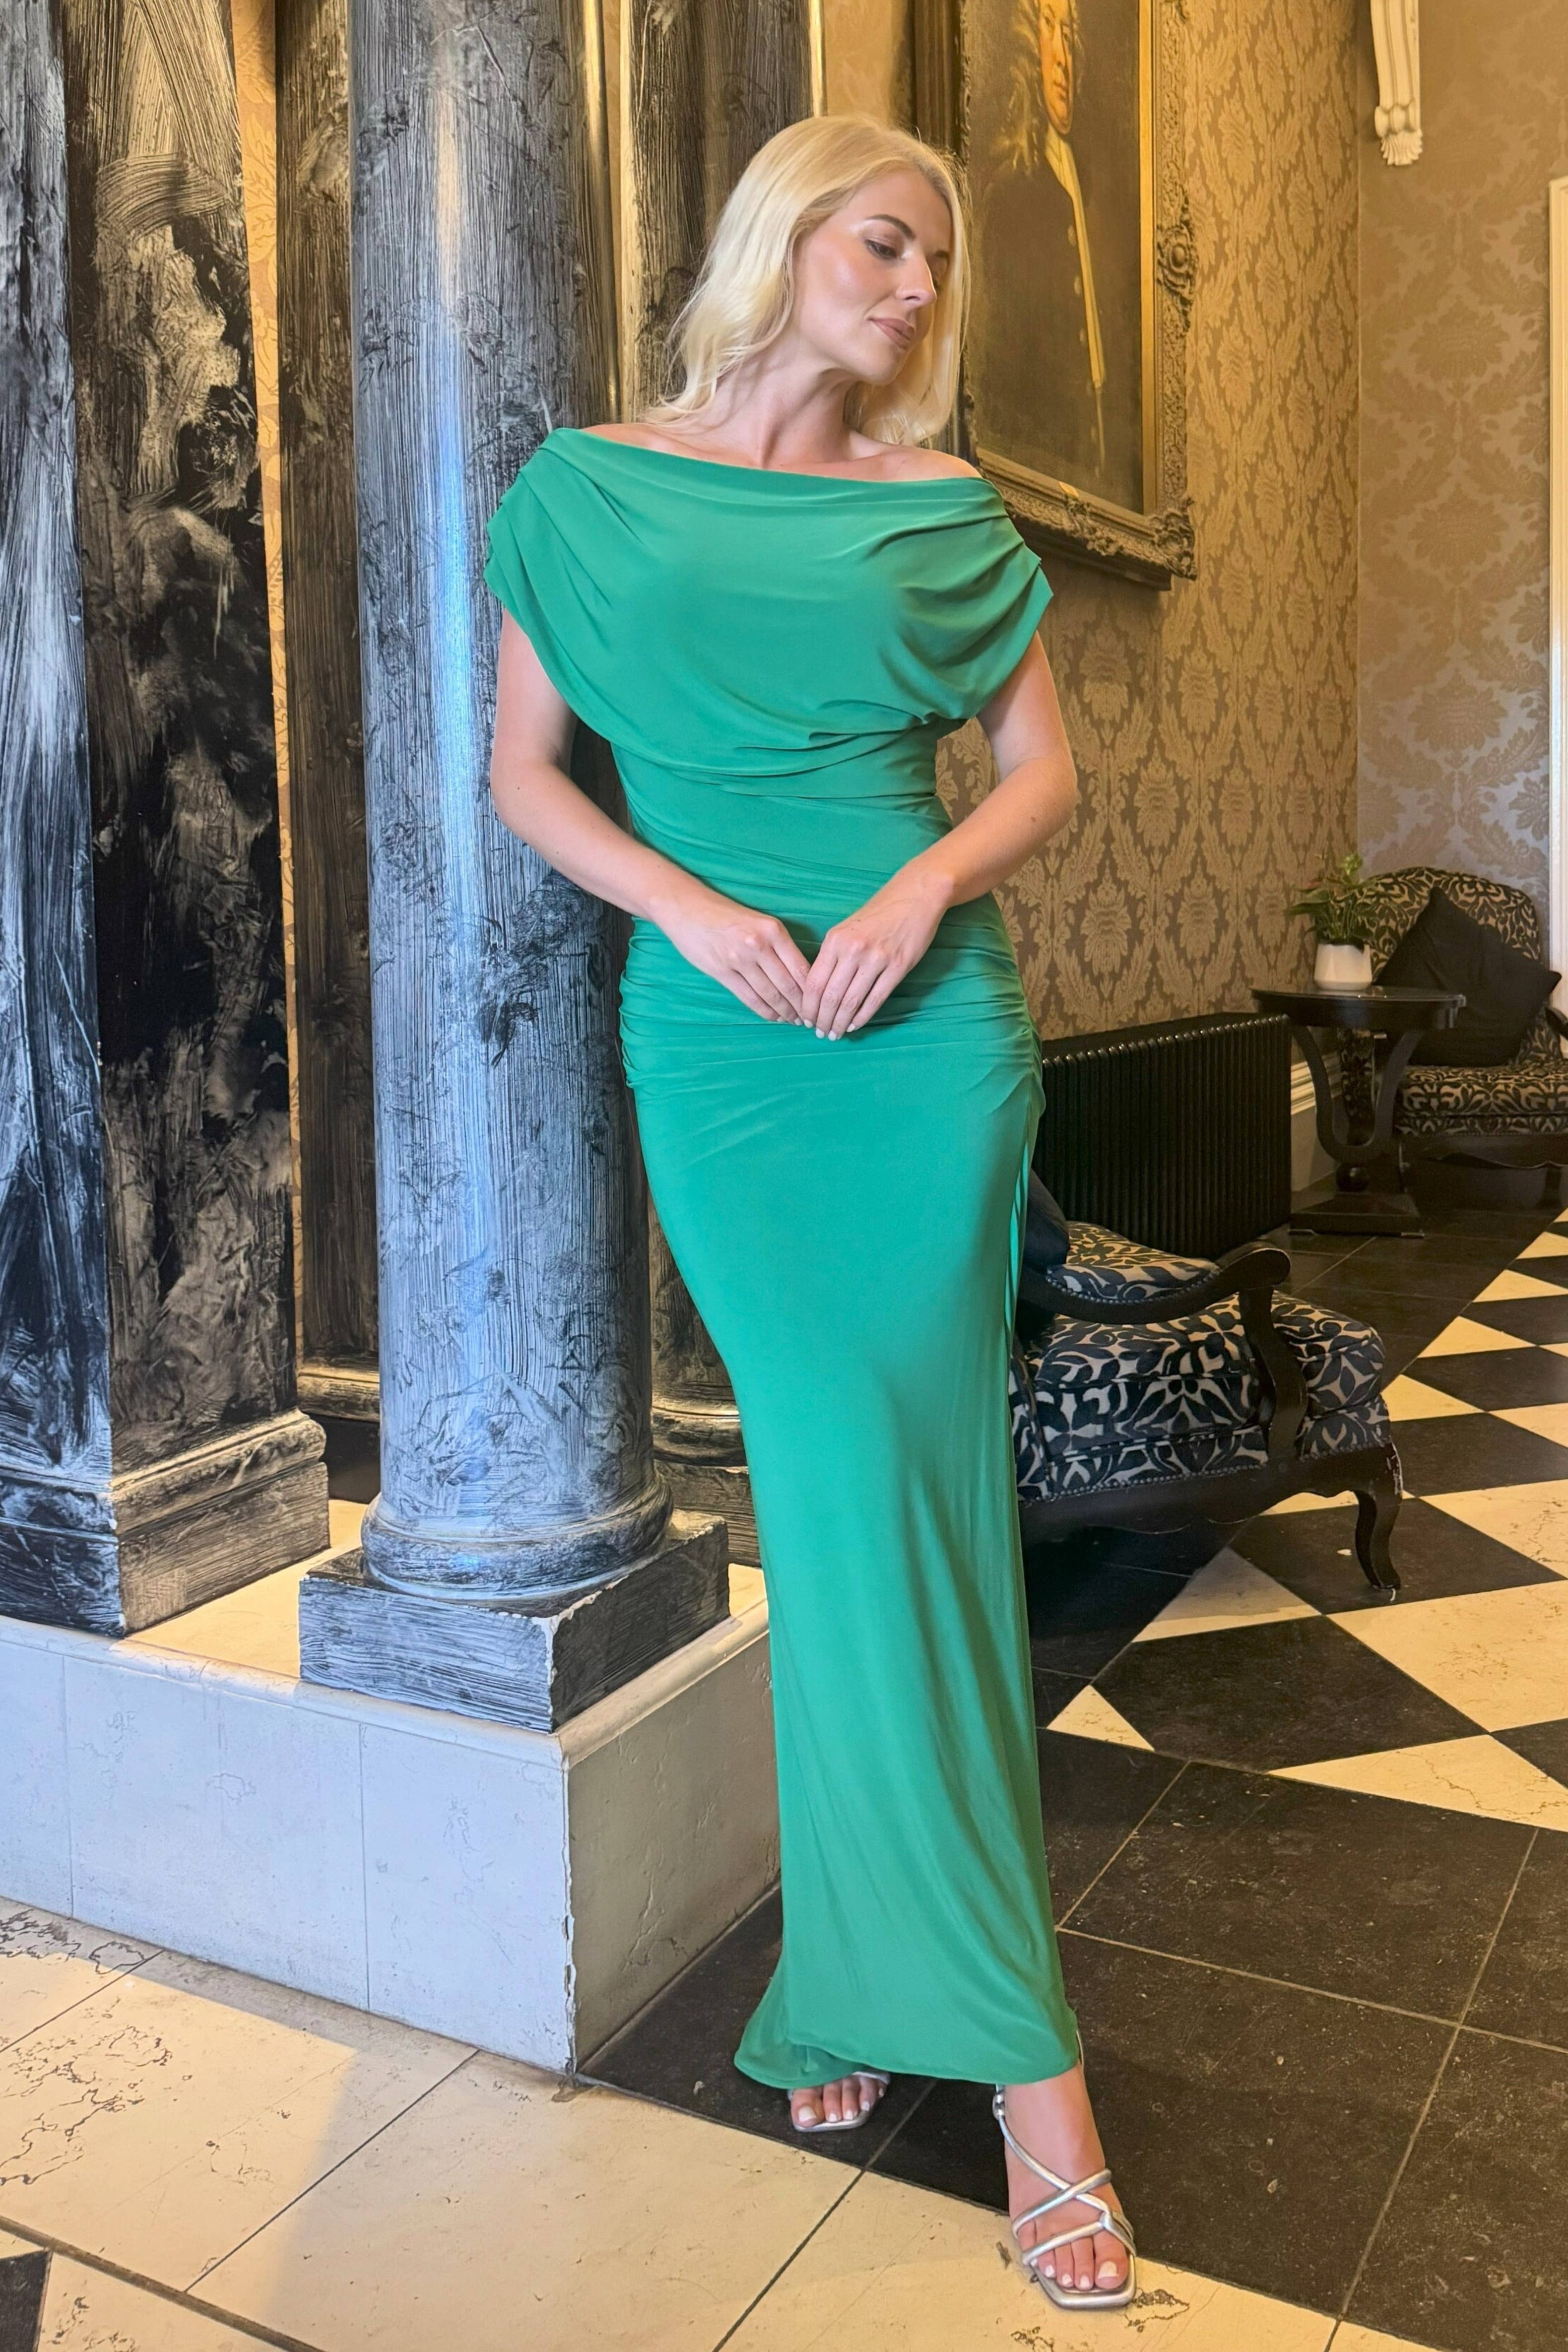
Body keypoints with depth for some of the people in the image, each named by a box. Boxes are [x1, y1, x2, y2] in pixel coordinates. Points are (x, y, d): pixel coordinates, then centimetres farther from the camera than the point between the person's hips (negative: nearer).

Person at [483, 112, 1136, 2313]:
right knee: (852, 1490, -3)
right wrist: (692, 906, -10)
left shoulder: (942, 509, 10)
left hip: (931, 1030, 1)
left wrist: (922, 888, -9)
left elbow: (1045, 766, 10)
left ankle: (864, 1973, 12)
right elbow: (525, 771, 6)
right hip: (720, 1043, -1)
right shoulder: (593, 487, 7)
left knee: (900, 1493, -2)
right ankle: (1024, 2048, 10)